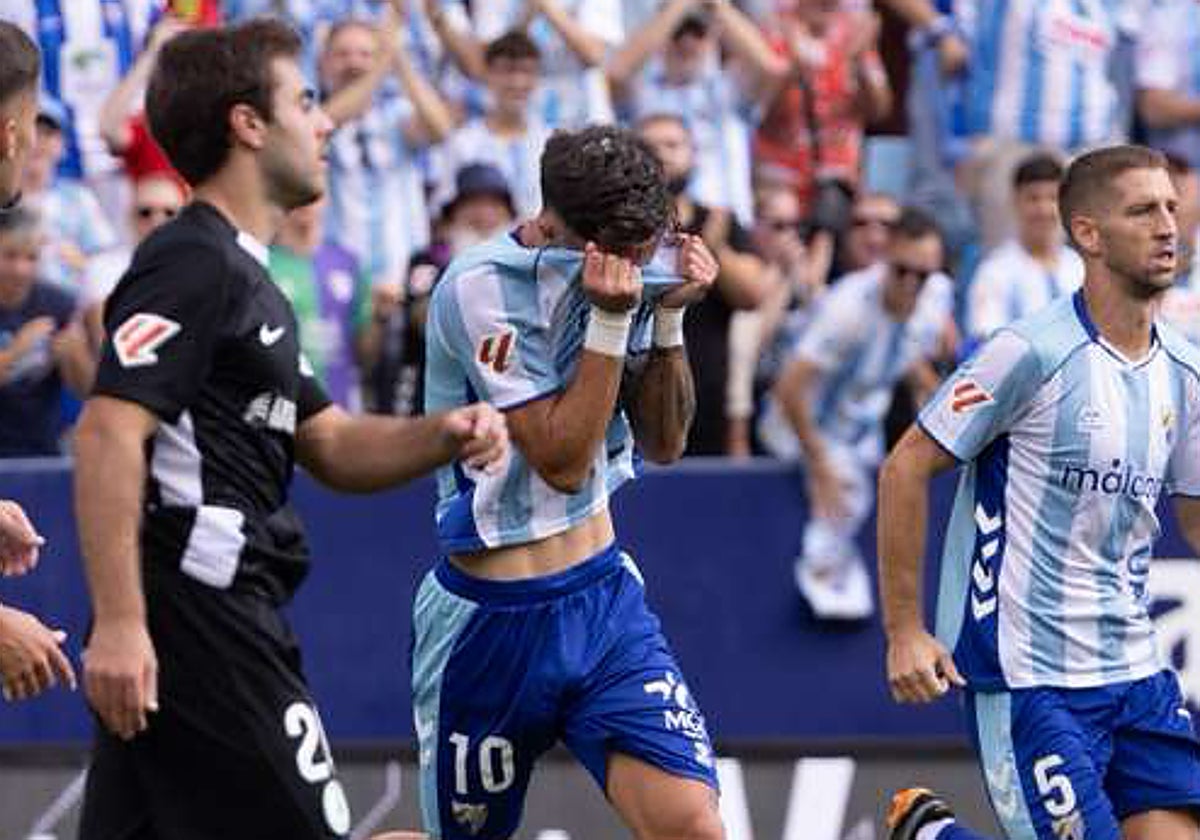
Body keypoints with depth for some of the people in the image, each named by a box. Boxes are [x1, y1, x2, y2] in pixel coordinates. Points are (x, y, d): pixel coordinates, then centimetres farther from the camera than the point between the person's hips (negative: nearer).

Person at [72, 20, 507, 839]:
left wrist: (445, 434, 7)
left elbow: (332, 447, 27)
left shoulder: (245, 277, 22)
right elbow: (107, 434, -21)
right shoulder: (193, 263, -10)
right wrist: (118, 621, -28)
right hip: (200, 621, -10)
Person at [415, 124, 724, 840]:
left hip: (605, 596, 4)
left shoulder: (619, 274, 1)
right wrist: (609, 320, -25)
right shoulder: (484, 287, -18)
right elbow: (561, 461, -20)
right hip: (493, 619, -4)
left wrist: (669, 317, -7)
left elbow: (663, 444, 7)